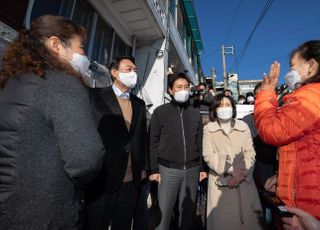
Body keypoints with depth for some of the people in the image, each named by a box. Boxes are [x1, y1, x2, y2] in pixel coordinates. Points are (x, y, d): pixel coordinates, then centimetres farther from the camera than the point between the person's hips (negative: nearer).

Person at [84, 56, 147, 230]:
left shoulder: (139, 104, 11)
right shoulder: (97, 96, -5)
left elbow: (142, 137, 12)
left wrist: (142, 167, 10)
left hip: (131, 179, 5)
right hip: (103, 177, -4)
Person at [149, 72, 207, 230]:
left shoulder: (195, 114, 9)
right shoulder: (160, 112, -1)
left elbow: (199, 142, 11)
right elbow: (154, 142, -2)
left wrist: (202, 167, 8)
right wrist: (154, 169, -6)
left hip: (192, 169, 3)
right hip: (168, 169, -3)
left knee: (188, 211, 14)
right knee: (164, 212, 2)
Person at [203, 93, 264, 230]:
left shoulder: (243, 127, 7)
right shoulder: (208, 129, -1)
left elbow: (250, 153, 0)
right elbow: (208, 156, -8)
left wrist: (242, 173, -13)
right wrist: (231, 170, -15)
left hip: (244, 181, 2)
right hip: (220, 182, -2)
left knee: (248, 217, 7)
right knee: (222, 218, 5)